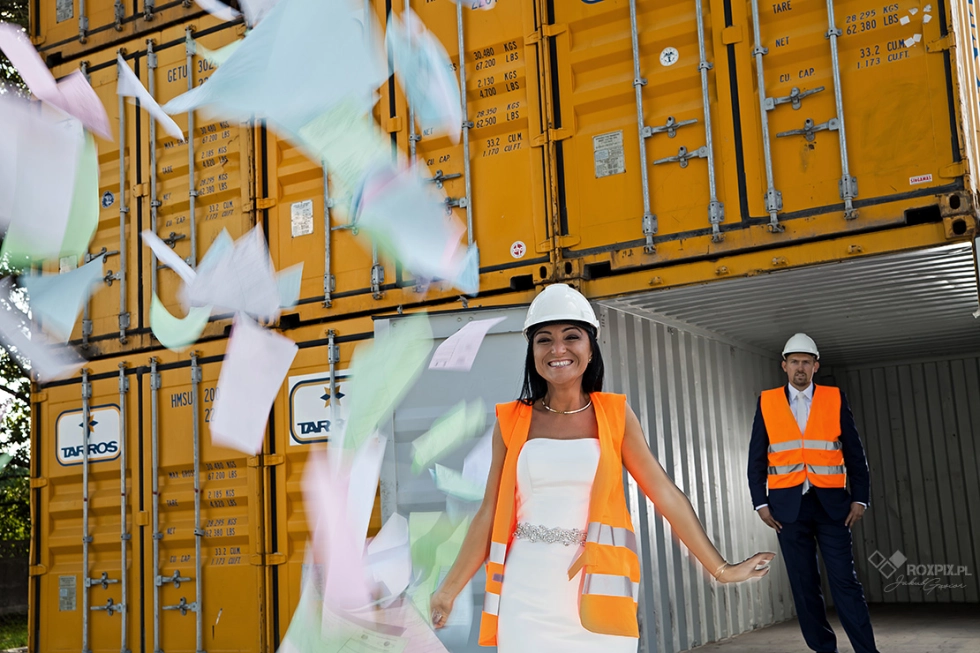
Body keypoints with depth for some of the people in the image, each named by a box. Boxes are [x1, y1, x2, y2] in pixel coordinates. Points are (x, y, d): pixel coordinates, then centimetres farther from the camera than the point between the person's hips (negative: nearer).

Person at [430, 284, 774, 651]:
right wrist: (450, 589, 9)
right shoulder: (512, 421, 2)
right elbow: (490, 513, 7)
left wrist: (720, 568, 1)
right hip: (527, 596, 0)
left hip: (596, 594, 0)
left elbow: (666, 494, 2)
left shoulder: (614, 414, 2)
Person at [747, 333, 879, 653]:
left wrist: (860, 498, -2)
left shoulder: (835, 399, 4)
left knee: (845, 582, -3)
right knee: (804, 585, 5)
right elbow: (757, 459, 5)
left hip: (831, 504, -1)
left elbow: (855, 454, 5)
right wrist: (761, 502, -2)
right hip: (788, 506, 1)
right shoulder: (767, 402, 5)